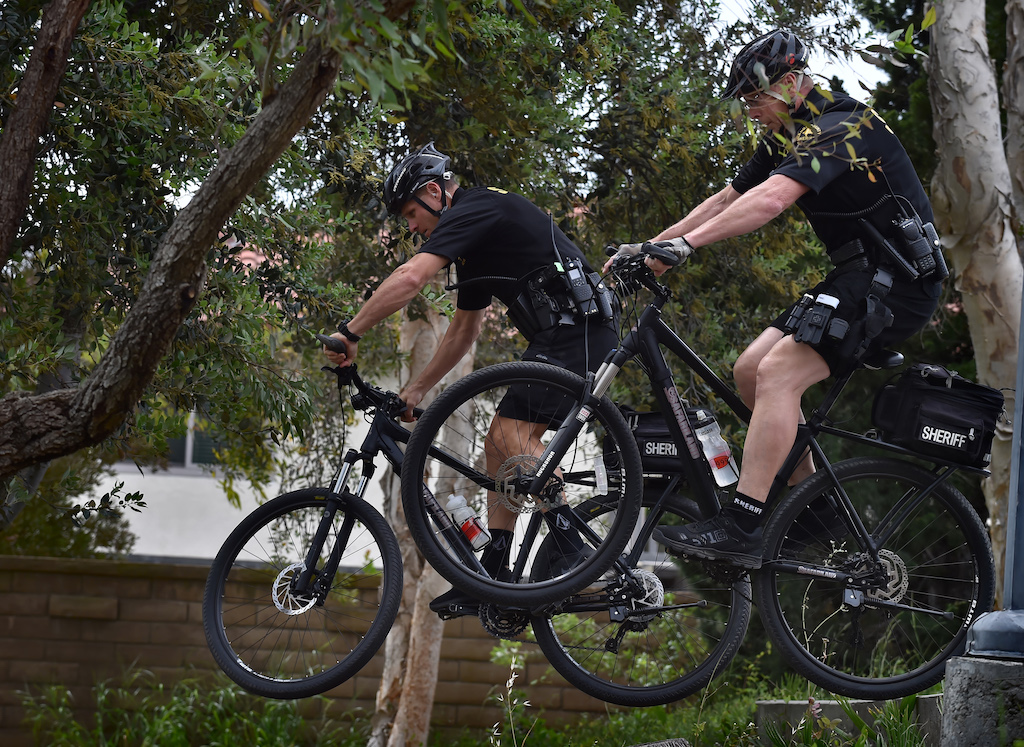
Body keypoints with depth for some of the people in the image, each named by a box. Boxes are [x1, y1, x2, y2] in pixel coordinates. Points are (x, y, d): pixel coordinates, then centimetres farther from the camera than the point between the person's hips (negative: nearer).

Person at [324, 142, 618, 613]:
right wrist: (416, 390, 29)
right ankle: (491, 579, 8)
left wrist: (350, 332, -17)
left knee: (512, 432, -20)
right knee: (501, 441, 9)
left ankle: (575, 553, -23)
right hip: (557, 338, 10)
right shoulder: (474, 244, 24)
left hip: (578, 329, -10)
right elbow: (464, 329, 32)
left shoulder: (473, 211, -8)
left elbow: (411, 278, -21)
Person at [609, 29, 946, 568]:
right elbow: (725, 201, 16)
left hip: (897, 281, -10)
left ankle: (740, 528, -27)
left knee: (778, 373, -22)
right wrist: (648, 247, 7)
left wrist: (685, 243, -39)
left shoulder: (836, 128, -18)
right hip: (858, 276, 10)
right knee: (750, 371, 4)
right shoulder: (787, 138, 14)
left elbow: (770, 200, -33)